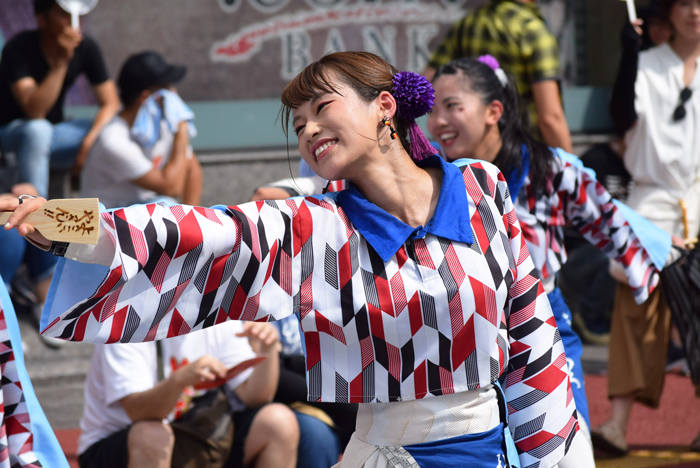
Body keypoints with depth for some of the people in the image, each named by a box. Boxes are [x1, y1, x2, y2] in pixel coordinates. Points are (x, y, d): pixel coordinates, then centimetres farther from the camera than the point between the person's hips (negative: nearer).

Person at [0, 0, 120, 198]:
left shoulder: (86, 48, -8)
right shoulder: (18, 48, -23)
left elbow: (110, 104, -8)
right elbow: (35, 111, -32)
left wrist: (88, 142, -25)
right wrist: (61, 61, -37)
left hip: (54, 132, 5)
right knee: (38, 129, -41)